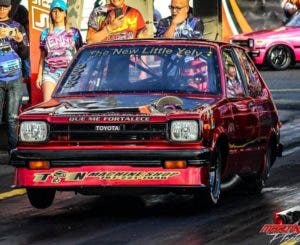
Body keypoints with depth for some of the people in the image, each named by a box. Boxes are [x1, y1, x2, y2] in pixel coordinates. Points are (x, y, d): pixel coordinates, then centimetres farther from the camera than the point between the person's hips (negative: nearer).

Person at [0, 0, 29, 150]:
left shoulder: (17, 27, 13)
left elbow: (25, 54, 11)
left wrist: (20, 41, -9)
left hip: (15, 78, 1)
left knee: (13, 118, -1)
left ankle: (14, 149, 0)